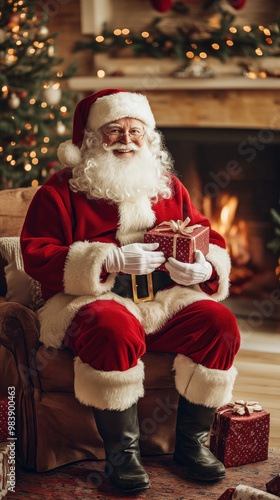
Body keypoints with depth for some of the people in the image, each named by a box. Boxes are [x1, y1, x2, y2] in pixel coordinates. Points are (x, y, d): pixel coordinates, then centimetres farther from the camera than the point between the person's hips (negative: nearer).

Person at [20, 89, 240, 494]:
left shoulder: (169, 187, 19)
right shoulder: (62, 190, 5)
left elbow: (210, 240, 21)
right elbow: (37, 255, -6)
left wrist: (205, 268, -5)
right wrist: (110, 260, -17)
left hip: (166, 300, 4)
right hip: (94, 299, -4)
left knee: (220, 323, -22)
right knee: (113, 331, -38)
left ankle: (193, 441, -6)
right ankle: (122, 450, -20)